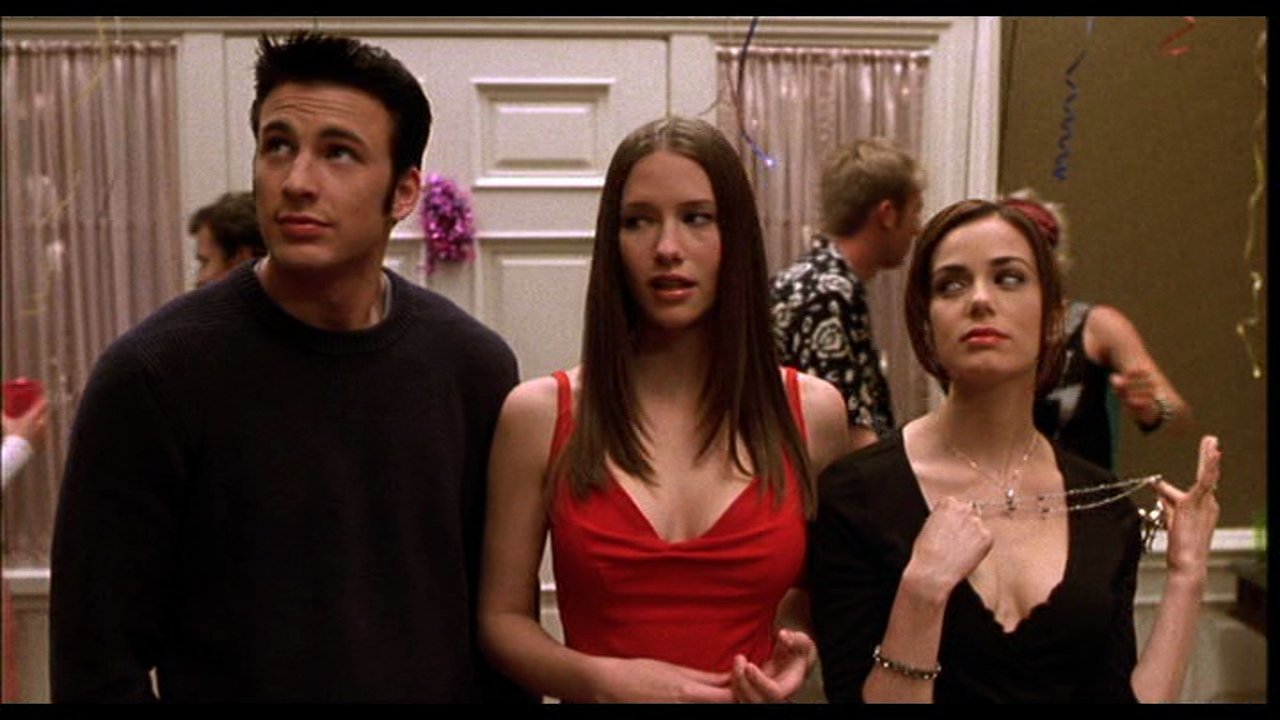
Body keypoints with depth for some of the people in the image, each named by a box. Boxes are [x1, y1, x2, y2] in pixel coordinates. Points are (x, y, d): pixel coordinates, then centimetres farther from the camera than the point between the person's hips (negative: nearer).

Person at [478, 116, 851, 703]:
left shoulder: (812, 413, -7)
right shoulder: (538, 415, -11)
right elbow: (501, 616, -4)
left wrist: (794, 647, -10)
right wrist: (602, 680, -19)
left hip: (749, 694, 1)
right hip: (595, 694, -1)